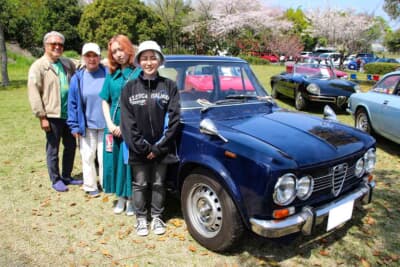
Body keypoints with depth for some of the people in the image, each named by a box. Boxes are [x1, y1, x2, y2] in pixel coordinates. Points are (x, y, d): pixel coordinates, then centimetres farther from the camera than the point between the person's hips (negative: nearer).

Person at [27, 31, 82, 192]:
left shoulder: (68, 64, 9)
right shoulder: (38, 66, -7)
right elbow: (34, 93, -11)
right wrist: (42, 116, -15)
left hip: (69, 114, 6)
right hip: (52, 115, -6)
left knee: (71, 146, 15)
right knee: (53, 150, 7)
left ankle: (66, 176, 31)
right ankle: (56, 180, 22)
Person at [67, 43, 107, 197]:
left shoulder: (107, 74, -4)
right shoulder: (77, 78, 0)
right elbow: (72, 103, 2)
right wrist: (74, 126, -1)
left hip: (105, 124, -1)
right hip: (86, 125, 1)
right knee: (88, 157, 10)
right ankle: (90, 186, 25)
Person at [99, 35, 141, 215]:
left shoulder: (139, 73, -4)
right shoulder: (111, 75, 11)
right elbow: (105, 101, 13)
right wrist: (110, 123, -1)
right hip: (114, 127, 5)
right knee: (115, 161, 9)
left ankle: (131, 198, 18)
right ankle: (121, 197, 24)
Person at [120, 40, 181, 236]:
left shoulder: (169, 86, -3)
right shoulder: (130, 88, -1)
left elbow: (173, 119, -7)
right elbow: (127, 122, -5)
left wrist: (158, 147, -12)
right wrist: (143, 147, -12)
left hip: (162, 148, 0)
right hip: (138, 148, 0)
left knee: (158, 184, 13)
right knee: (140, 184, 12)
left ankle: (157, 218, 30)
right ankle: (141, 218, 29)